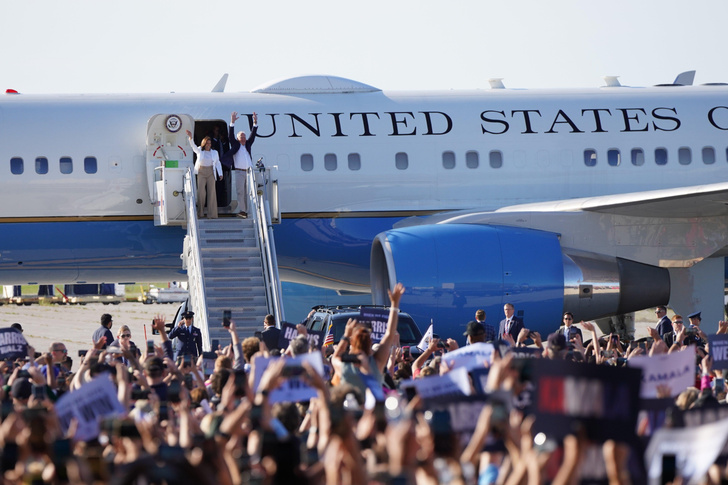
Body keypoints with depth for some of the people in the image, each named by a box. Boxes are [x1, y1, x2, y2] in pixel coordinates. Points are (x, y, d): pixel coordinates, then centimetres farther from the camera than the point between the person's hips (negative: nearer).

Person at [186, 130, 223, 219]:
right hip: (201, 172, -1)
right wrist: (190, 137, -24)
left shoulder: (214, 153, 14)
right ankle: (200, 213, -5)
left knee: (211, 192, -4)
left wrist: (220, 174, 4)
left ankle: (212, 214, -3)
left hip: (211, 173, 1)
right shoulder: (199, 151, 9)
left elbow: (218, 163, 14)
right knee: (201, 191, -10)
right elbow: (193, 146, -5)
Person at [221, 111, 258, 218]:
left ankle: (248, 210, 2)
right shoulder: (235, 144, 9)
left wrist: (255, 122, 2)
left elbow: (253, 135, 12)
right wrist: (232, 122, -13)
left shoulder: (248, 144, 18)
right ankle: (242, 211, -4)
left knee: (249, 191, 1)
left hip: (249, 171, 3)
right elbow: (231, 136, -3)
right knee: (240, 191, -5)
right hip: (239, 172, -3)